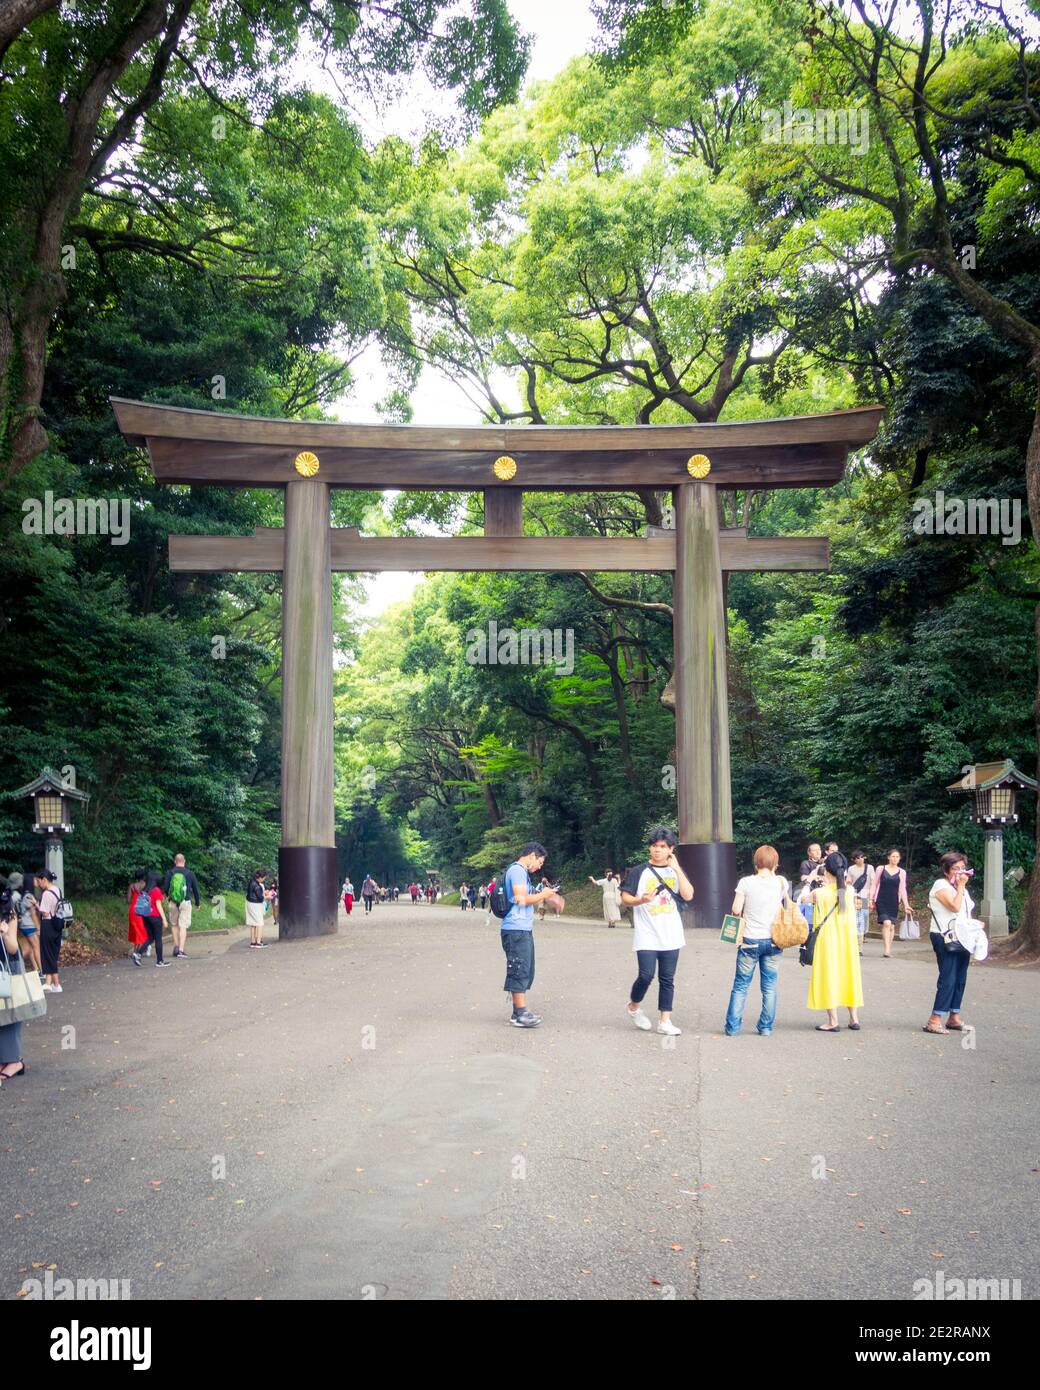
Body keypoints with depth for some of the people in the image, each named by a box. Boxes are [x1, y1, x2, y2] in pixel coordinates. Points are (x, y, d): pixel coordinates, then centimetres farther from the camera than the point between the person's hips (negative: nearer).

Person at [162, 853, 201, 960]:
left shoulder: (169, 873, -1)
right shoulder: (190, 873, 1)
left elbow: (165, 888, -2)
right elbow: (195, 888, 7)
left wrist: (166, 896, 21)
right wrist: (198, 902, 19)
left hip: (172, 902, 1)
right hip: (185, 902, -1)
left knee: (174, 924, 15)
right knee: (183, 926, -1)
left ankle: (176, 946, 10)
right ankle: (181, 949, -8)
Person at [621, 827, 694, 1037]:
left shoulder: (675, 872, 10)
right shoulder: (639, 872, 0)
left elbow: (688, 895, -5)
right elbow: (625, 898, 0)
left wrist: (677, 868, -7)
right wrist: (641, 900, -20)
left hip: (671, 936, 3)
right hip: (647, 936, -3)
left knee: (667, 980, 5)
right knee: (646, 976, -11)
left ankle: (664, 1021, 13)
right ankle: (633, 1007, 16)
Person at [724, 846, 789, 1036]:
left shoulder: (746, 882, -10)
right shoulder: (781, 882, -2)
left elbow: (736, 910, -8)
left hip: (750, 941, -2)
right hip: (773, 941, 2)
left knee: (741, 985, 8)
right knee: (770, 986, 11)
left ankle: (732, 1027, 9)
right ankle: (766, 1027, 15)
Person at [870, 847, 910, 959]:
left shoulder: (902, 872, 6)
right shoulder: (880, 869, 2)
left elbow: (902, 889, 7)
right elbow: (875, 885, 6)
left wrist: (906, 904, 1)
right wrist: (871, 899, 2)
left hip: (894, 902, 2)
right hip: (881, 901, -2)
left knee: (892, 926, 2)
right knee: (886, 923, -19)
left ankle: (888, 949, 14)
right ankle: (887, 949, -17)